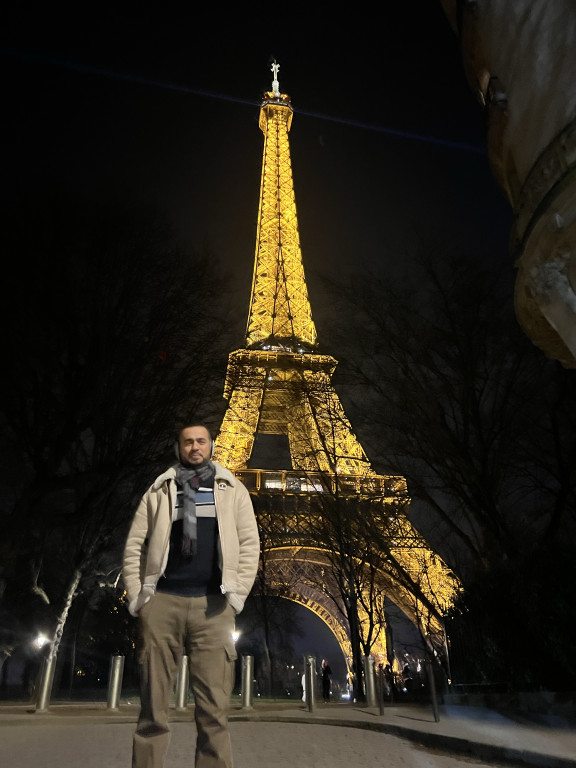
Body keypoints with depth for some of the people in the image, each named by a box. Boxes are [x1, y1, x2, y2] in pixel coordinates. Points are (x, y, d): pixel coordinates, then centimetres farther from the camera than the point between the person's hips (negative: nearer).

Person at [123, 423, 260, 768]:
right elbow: (135, 544, 9)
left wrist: (237, 594, -3)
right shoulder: (159, 490, 12)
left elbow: (249, 543, 5)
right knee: (153, 703, 6)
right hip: (161, 601, 1)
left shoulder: (232, 489, 11)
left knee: (214, 706, 1)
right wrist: (136, 596, 0)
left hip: (212, 604, 0)